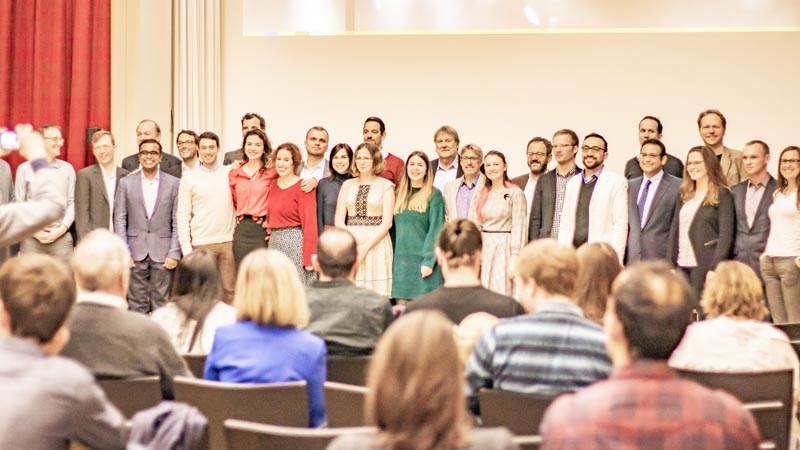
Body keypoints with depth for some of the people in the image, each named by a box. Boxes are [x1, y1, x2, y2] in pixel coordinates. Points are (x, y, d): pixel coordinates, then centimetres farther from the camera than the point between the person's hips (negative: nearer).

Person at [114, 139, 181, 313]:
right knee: (136, 304, 5)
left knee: (161, 304, 2)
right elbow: (120, 220, 4)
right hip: (136, 252, 1)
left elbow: (177, 221, 2)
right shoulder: (126, 183, 5)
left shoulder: (174, 183, 3)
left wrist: (174, 253, -4)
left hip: (163, 253, -1)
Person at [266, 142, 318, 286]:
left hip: (295, 242, -7)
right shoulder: (274, 185, 12)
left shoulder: (303, 187, -8)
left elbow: (309, 224, -13)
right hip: (274, 242, 7)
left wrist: (309, 257, -17)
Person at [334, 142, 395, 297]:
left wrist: (365, 247, -11)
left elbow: (387, 222, -4)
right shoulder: (347, 185, 13)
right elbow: (339, 220, 8)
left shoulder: (386, 185, 3)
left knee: (376, 295, -6)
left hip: (376, 244, -3)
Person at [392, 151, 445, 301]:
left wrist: (428, 261, -14)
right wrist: (392, 258, 5)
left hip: (423, 260, -4)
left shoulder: (434, 195, -1)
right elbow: (395, 228, 14)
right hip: (401, 260, 4)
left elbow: (435, 229, -7)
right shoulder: (400, 194, 14)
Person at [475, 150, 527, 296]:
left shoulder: (515, 193, -6)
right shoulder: (484, 194, 13)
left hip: (504, 248, -5)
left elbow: (519, 227, -9)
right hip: (485, 248, 5)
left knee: (502, 294, -7)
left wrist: (514, 258, -15)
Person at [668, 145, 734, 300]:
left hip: (706, 266, -5)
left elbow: (726, 235, -8)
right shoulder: (685, 196, 17)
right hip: (682, 266, 6)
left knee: (703, 310, -8)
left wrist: (714, 269, -16)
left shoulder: (722, 195, -1)